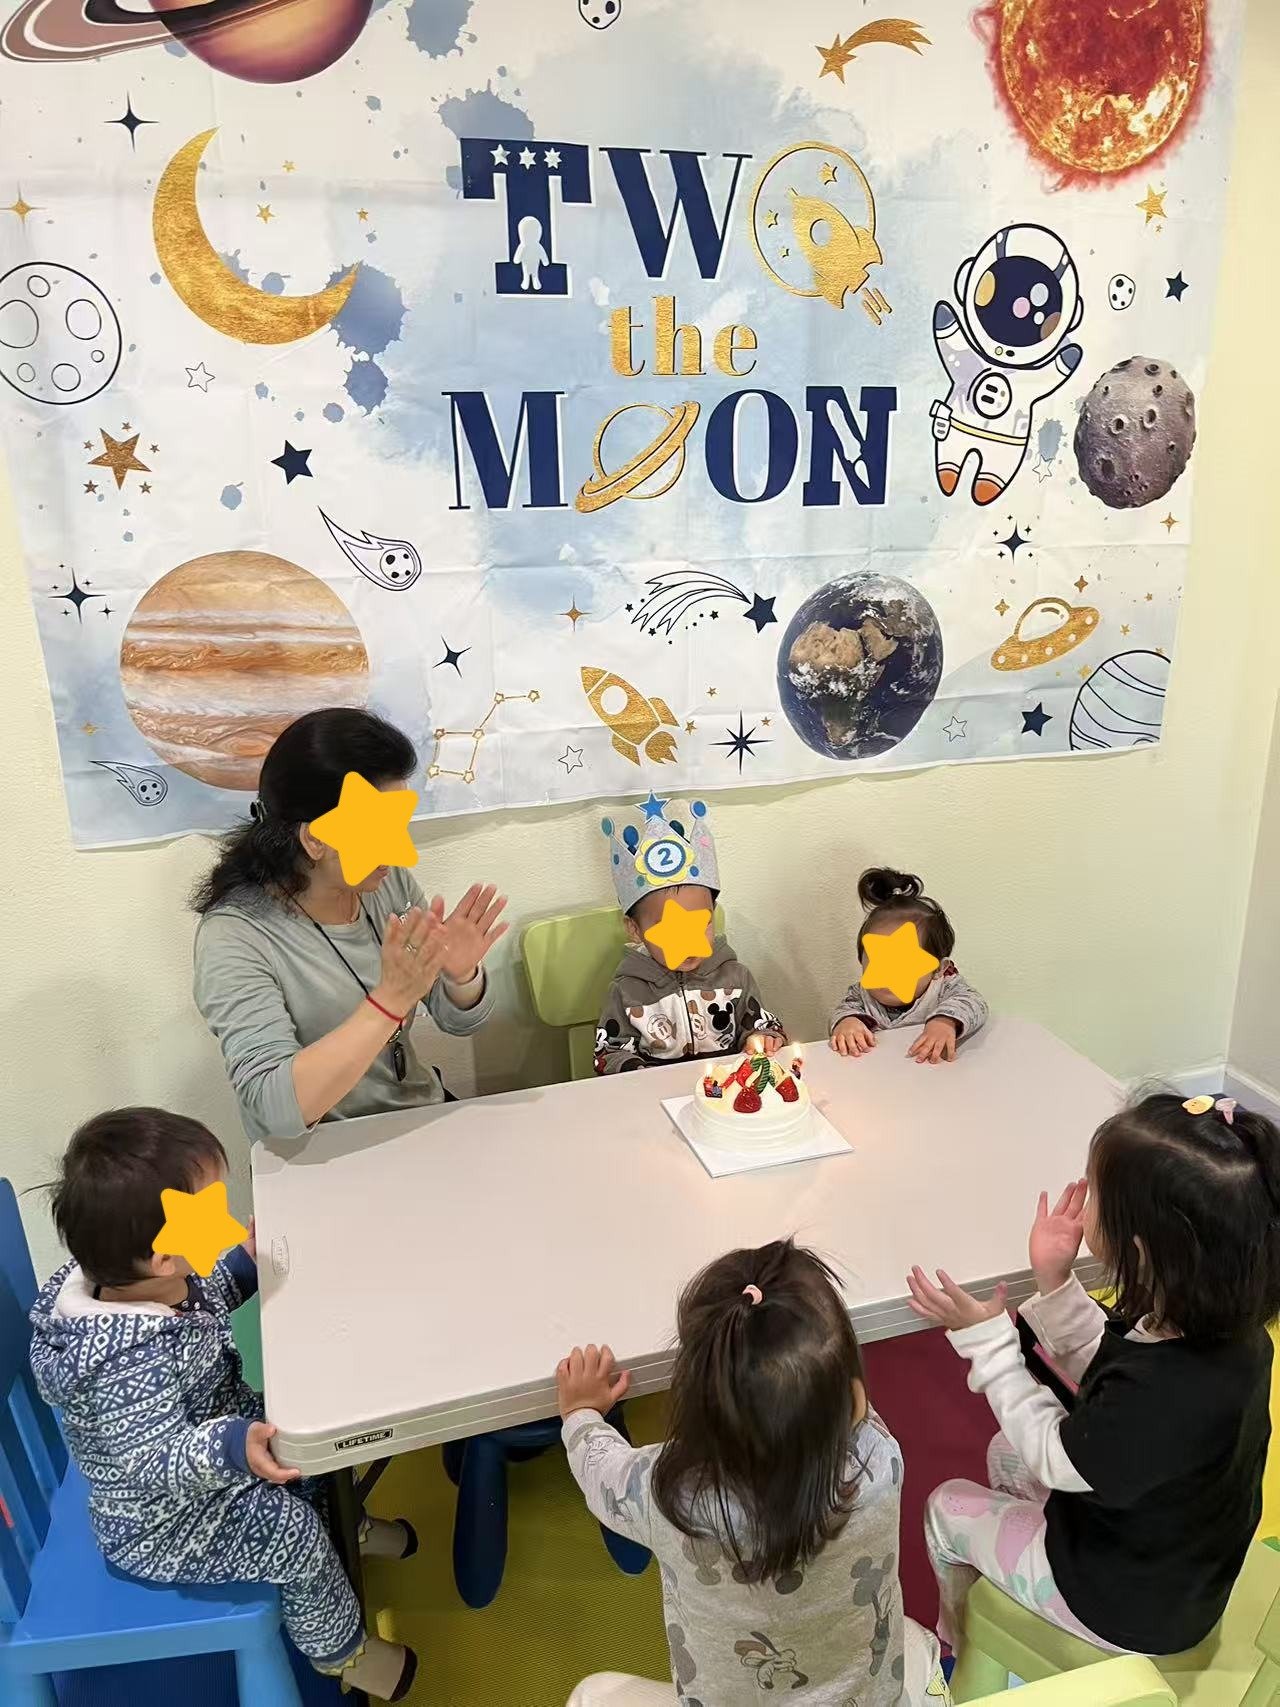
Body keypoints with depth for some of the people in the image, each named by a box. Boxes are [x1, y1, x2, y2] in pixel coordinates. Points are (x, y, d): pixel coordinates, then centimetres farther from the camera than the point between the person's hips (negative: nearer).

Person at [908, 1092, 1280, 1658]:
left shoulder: (1164, 1395, -44)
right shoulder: (1218, 1317, -19)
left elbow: (1054, 1456, -22)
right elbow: (1102, 1368, 0)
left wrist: (985, 1339, -19)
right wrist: (1054, 1282, -11)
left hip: (1134, 1609, -7)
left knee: (948, 1509, 14)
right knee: (1006, 1453, 24)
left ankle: (958, 1642, 42)